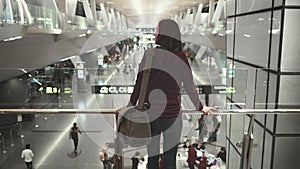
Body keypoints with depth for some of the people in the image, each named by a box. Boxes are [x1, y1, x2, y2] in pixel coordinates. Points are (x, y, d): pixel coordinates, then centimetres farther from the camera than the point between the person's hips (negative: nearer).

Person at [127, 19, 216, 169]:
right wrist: (201, 107, 19)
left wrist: (131, 105, 9)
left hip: (150, 114, -1)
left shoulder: (150, 54, -8)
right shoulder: (181, 57, -3)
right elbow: (190, 87, 4)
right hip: (172, 114, 1)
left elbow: (139, 84, -5)